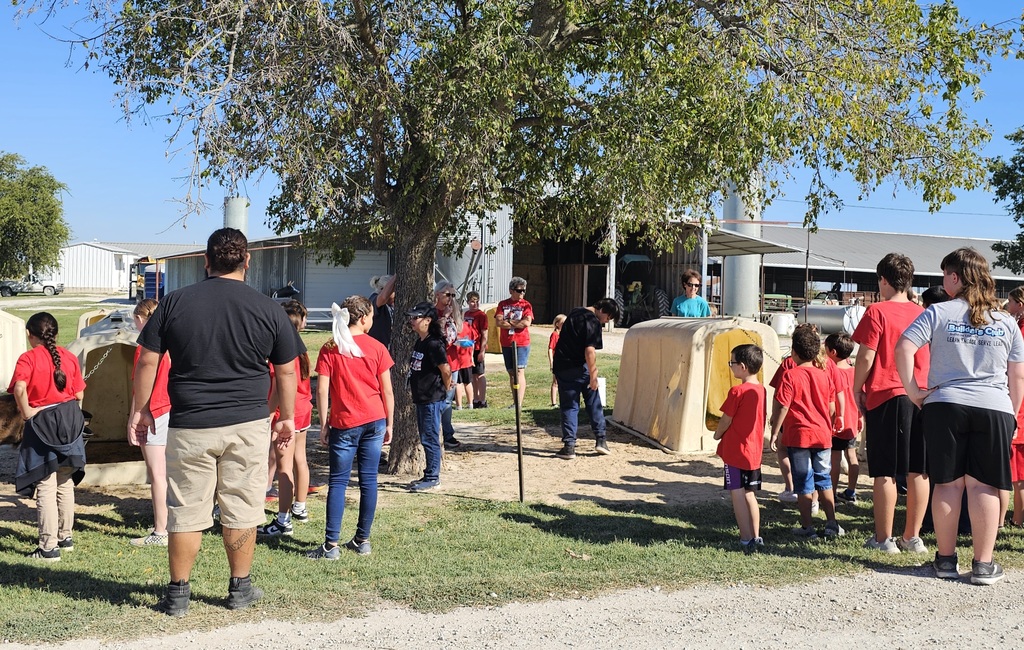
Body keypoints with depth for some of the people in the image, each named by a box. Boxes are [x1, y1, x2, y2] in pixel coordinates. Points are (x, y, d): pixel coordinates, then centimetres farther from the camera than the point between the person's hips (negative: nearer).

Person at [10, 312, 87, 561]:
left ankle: (49, 547, 0)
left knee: (45, 488, -2)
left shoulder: (28, 358, -8)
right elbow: (79, 394, 3)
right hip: (70, 420, 5)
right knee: (65, 484, 17)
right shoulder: (69, 357, 4)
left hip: (41, 423, -5)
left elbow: (19, 388, -25)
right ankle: (65, 536, 28)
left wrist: (26, 413, -13)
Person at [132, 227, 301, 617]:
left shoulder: (175, 302, 0)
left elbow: (147, 361, 2)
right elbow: (286, 370, 3)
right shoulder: (268, 309, -1)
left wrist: (141, 409, 13)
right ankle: (240, 588, 20)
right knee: (241, 509, 10)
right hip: (247, 424, 0)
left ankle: (178, 594, 17)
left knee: (186, 511, 8)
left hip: (189, 425, 0)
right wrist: (287, 417, 15)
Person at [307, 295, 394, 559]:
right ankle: (362, 540, 14)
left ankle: (332, 544, -1)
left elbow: (322, 390, -6)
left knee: (338, 482, 2)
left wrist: (324, 425, 1)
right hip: (374, 421, 2)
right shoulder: (376, 347, 0)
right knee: (368, 480, 7)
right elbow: (387, 391, 1)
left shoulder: (330, 349, -2)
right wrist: (389, 424, 10)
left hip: (344, 424, -1)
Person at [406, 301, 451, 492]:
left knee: (430, 439, -3)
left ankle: (432, 478, 5)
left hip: (432, 399, -10)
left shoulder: (433, 344, -18)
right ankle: (429, 476, 24)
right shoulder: (419, 342, 11)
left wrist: (445, 388, -6)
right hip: (421, 398, 10)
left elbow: (446, 369, -20)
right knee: (426, 439, 15)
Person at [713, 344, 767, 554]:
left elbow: (726, 421, -11)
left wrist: (717, 434, 9)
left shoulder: (737, 391, -17)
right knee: (750, 495, 14)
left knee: (737, 495, -1)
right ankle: (756, 538, 15)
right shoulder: (761, 390, 5)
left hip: (735, 450, -7)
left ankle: (746, 540, -2)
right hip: (755, 451, 7)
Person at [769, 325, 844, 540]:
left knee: (803, 484, 2)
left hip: (798, 436, -4)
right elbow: (831, 409, 9)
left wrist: (775, 433, -4)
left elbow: (783, 408, -12)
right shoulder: (824, 375, 5)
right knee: (824, 481, 14)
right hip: (822, 435, 4)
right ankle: (832, 524, 14)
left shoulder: (791, 375, -9)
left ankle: (807, 527, 5)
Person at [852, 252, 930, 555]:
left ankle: (884, 538, 5)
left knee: (884, 473, 0)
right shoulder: (922, 313, 9)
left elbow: (866, 357, -9)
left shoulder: (877, 311, -6)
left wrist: (857, 389, 3)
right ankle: (913, 537, 14)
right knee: (919, 472, 8)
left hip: (886, 396, -5)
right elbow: (930, 358, 15)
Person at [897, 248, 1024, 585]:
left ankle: (946, 559, 13)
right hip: (995, 408, 1)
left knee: (947, 483, 6)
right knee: (983, 485, 3)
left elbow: (904, 348, -11)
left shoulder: (938, 313, 1)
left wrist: (912, 390, -3)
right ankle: (983, 564, 6)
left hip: (945, 405, -1)